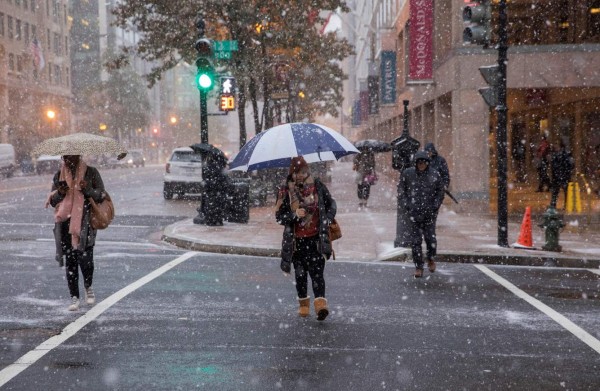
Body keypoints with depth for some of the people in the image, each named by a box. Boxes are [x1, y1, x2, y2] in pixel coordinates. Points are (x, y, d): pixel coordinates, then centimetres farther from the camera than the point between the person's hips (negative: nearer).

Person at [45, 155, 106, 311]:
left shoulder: (91, 173, 3)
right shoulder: (59, 176, 11)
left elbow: (102, 196, 1)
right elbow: (52, 202, 14)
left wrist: (88, 190, -18)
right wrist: (59, 193, -8)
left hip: (85, 222, -3)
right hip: (65, 223, 3)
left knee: (85, 257, -13)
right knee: (70, 260, 4)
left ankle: (88, 287, 15)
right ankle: (74, 297, 13)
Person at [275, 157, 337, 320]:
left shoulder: (317, 185, 1)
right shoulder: (285, 191, -2)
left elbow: (331, 204, 12)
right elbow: (279, 216, -3)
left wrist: (327, 220, -3)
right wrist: (295, 214, -20)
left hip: (316, 238, -1)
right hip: (297, 239, 1)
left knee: (317, 271, -12)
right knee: (300, 273, 11)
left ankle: (321, 303, -20)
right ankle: (303, 304, 25)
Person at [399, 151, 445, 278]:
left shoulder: (435, 175, 0)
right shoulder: (407, 174, 0)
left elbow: (440, 192, 8)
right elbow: (402, 191, 7)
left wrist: (435, 207, -3)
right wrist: (407, 205, -3)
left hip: (430, 212, 0)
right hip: (414, 212, 0)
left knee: (430, 237, -2)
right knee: (415, 240, -1)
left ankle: (431, 258, 28)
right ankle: (419, 267, 8)